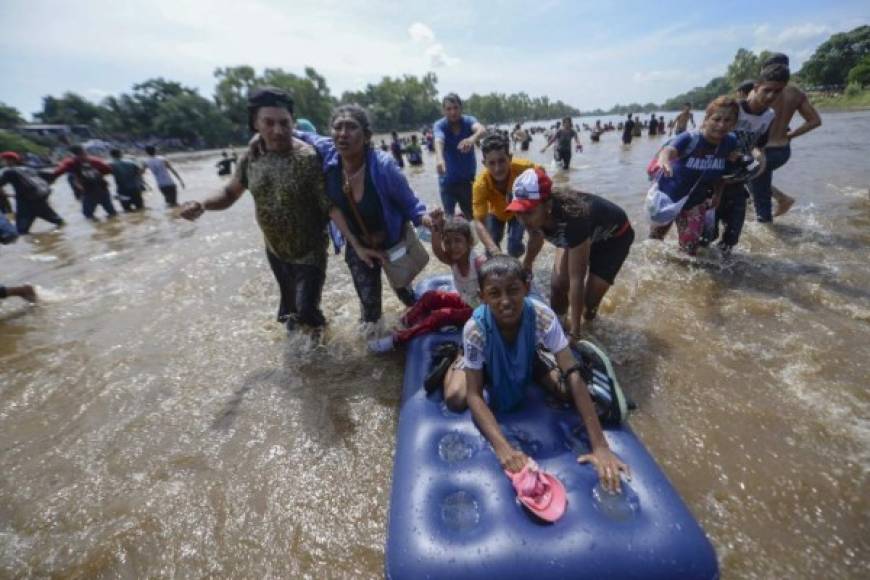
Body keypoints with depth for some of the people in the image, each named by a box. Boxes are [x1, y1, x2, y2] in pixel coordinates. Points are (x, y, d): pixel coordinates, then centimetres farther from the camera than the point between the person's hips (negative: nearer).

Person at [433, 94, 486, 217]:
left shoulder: (468, 120, -8)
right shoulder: (439, 125, -11)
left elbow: (482, 130, -31)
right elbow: (439, 141, -34)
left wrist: (472, 138, -56)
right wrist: (439, 158, -58)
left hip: (468, 178, 2)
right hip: (448, 180, -1)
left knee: (473, 216, 10)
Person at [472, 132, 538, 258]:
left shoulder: (522, 167, -39)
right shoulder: (481, 184, -41)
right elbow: (479, 223, -44)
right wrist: (494, 250, -57)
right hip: (496, 213, 0)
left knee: (515, 248, -12)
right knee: (491, 252, -7)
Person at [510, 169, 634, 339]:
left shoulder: (573, 219, -44)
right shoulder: (534, 215, -27)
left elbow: (576, 280, -40)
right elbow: (535, 239, -2)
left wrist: (575, 330, -35)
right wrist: (526, 266, 15)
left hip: (615, 236, -5)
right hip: (578, 235, 5)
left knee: (589, 298, -10)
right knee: (558, 283, -11)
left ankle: (588, 323, 25)